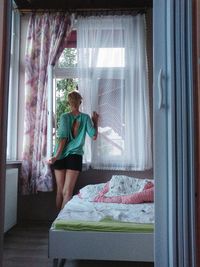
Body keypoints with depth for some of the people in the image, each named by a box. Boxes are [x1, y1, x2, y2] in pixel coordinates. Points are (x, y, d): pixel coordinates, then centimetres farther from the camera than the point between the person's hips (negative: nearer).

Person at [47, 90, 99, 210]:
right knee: (67, 192, -2)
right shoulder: (85, 117, 2)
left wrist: (56, 156, -10)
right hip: (75, 156, -1)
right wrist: (95, 122, 14)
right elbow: (94, 136, 0)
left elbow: (63, 137, -9)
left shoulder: (64, 117, 0)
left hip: (61, 156, 1)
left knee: (60, 191, 10)